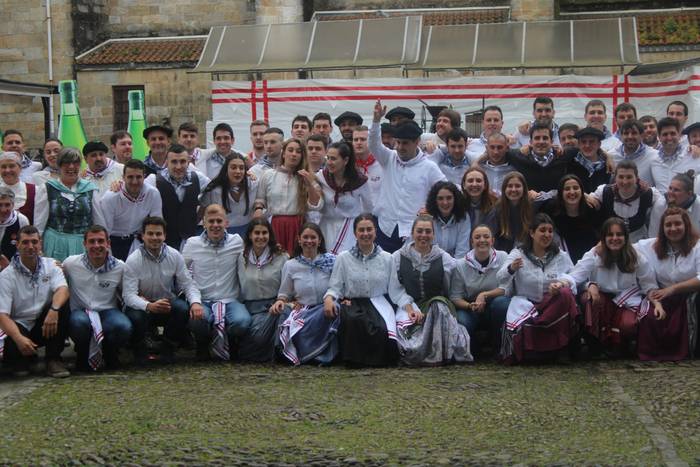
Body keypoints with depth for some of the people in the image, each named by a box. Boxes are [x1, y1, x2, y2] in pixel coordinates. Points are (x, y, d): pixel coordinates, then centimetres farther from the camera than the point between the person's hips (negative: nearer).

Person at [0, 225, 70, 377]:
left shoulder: (51, 265, 0)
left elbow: (62, 290, -18)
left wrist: (54, 309, -42)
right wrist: (19, 339, -35)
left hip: (45, 324, 2)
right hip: (18, 326, -2)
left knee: (63, 306, -26)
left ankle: (53, 359, -15)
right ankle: (22, 359, 6)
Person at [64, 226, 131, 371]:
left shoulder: (119, 267, 2)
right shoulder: (70, 264, 0)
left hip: (107, 311, 1)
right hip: (80, 311, -1)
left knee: (123, 326, -33)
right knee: (79, 322, -38)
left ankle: (110, 354, 4)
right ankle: (83, 356, -2)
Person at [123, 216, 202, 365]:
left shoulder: (175, 256, -4)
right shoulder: (133, 260, -14)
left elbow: (188, 284, -3)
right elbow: (129, 295, -22)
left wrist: (195, 302, -26)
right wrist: (149, 306, -42)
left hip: (167, 305, 2)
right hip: (142, 305, -2)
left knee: (183, 308, -29)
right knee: (135, 316, -36)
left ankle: (168, 348, -3)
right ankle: (139, 351, -1)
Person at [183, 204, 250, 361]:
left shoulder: (237, 242, 5)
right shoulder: (192, 244, 6)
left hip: (230, 300, 0)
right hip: (202, 300, 0)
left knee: (241, 321, -33)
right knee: (197, 320, -36)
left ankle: (228, 344, 6)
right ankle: (203, 346, 3)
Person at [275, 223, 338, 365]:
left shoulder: (331, 261, 8)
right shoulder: (290, 265, 10)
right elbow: (284, 294, 13)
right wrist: (279, 301, -9)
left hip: (325, 310, -1)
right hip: (300, 310, 1)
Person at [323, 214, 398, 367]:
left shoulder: (387, 258, 12)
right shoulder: (343, 258, 10)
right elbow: (335, 287, 5)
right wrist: (329, 298, -16)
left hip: (378, 303, 1)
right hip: (351, 303, 0)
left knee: (382, 328, -34)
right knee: (353, 321, -38)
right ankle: (354, 358, -17)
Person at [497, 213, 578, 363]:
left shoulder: (561, 256, 11)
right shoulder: (518, 254, 3)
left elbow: (572, 278, -3)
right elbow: (501, 279, -12)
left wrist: (562, 283, -28)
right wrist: (511, 269, -37)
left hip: (554, 306, 2)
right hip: (525, 305, -1)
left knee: (565, 294, -31)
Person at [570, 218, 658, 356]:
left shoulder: (637, 259, -2)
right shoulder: (594, 255, -7)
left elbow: (649, 287, 1)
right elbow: (575, 276, -18)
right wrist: (590, 285, -39)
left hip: (628, 303, 0)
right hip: (602, 299, 0)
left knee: (628, 326, -33)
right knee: (587, 298, -33)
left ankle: (618, 347, 6)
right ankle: (595, 343, -14)